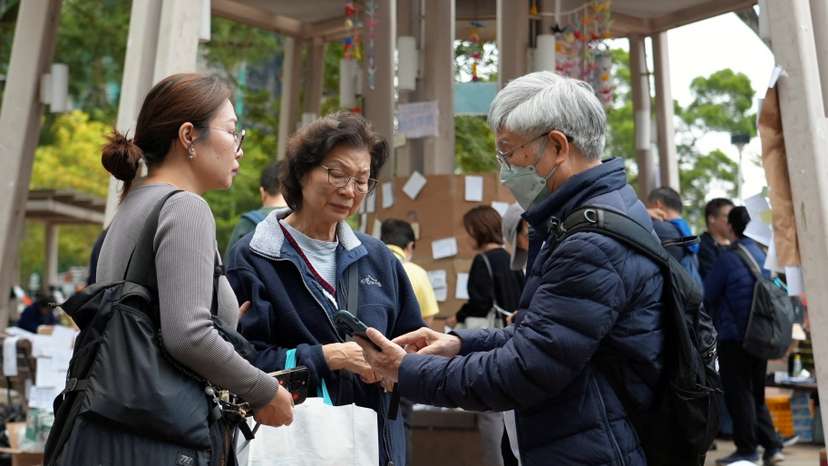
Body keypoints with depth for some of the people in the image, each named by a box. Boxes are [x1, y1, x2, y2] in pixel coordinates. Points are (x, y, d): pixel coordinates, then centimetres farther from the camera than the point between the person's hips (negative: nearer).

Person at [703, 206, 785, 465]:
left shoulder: (728, 258, -15)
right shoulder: (764, 255, 4)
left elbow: (707, 295, -9)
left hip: (734, 337, -6)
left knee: (738, 393, 4)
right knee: (756, 393, 17)